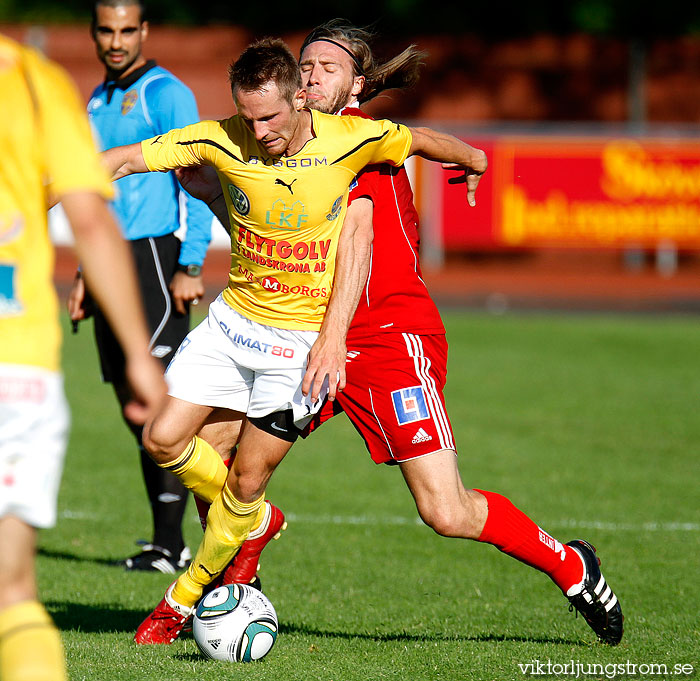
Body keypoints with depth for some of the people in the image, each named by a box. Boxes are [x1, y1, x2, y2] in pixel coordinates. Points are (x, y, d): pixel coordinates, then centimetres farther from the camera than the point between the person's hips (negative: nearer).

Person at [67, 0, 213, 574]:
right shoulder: (98, 101, 17)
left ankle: (170, 544, -9)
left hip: (154, 256, -8)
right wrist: (85, 272, 22)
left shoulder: (167, 95, -7)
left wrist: (190, 268, -18)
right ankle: (165, 541, 10)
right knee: (132, 402, 6)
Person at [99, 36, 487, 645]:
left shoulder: (353, 139, -16)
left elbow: (419, 140, 4)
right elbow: (124, 159, -11)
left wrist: (473, 161, 24)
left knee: (248, 480, -4)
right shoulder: (223, 141, -14)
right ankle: (252, 524, 22)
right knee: (163, 438, -6)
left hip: (306, 335, -3)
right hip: (233, 320, 3)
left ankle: (184, 600, 17)